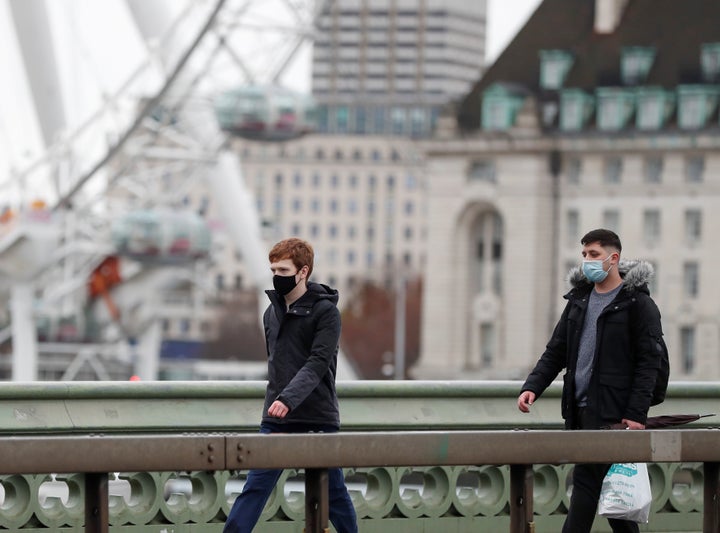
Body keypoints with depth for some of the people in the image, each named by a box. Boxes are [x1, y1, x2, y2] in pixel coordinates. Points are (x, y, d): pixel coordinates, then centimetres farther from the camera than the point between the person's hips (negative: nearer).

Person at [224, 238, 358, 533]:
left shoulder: (326, 312, -7)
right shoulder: (271, 313, 12)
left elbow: (317, 363, -18)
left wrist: (289, 398, -31)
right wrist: (275, 398, 14)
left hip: (318, 420, -4)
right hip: (275, 419, 5)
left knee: (334, 492, 6)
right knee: (255, 487, -5)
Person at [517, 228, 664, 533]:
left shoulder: (637, 303, -4)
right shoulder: (578, 299, 17)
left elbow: (649, 362, -9)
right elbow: (555, 352, 18)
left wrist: (636, 413, -17)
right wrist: (532, 386, 2)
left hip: (612, 413, -7)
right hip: (579, 411, 7)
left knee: (587, 480, -13)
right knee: (609, 487, 11)